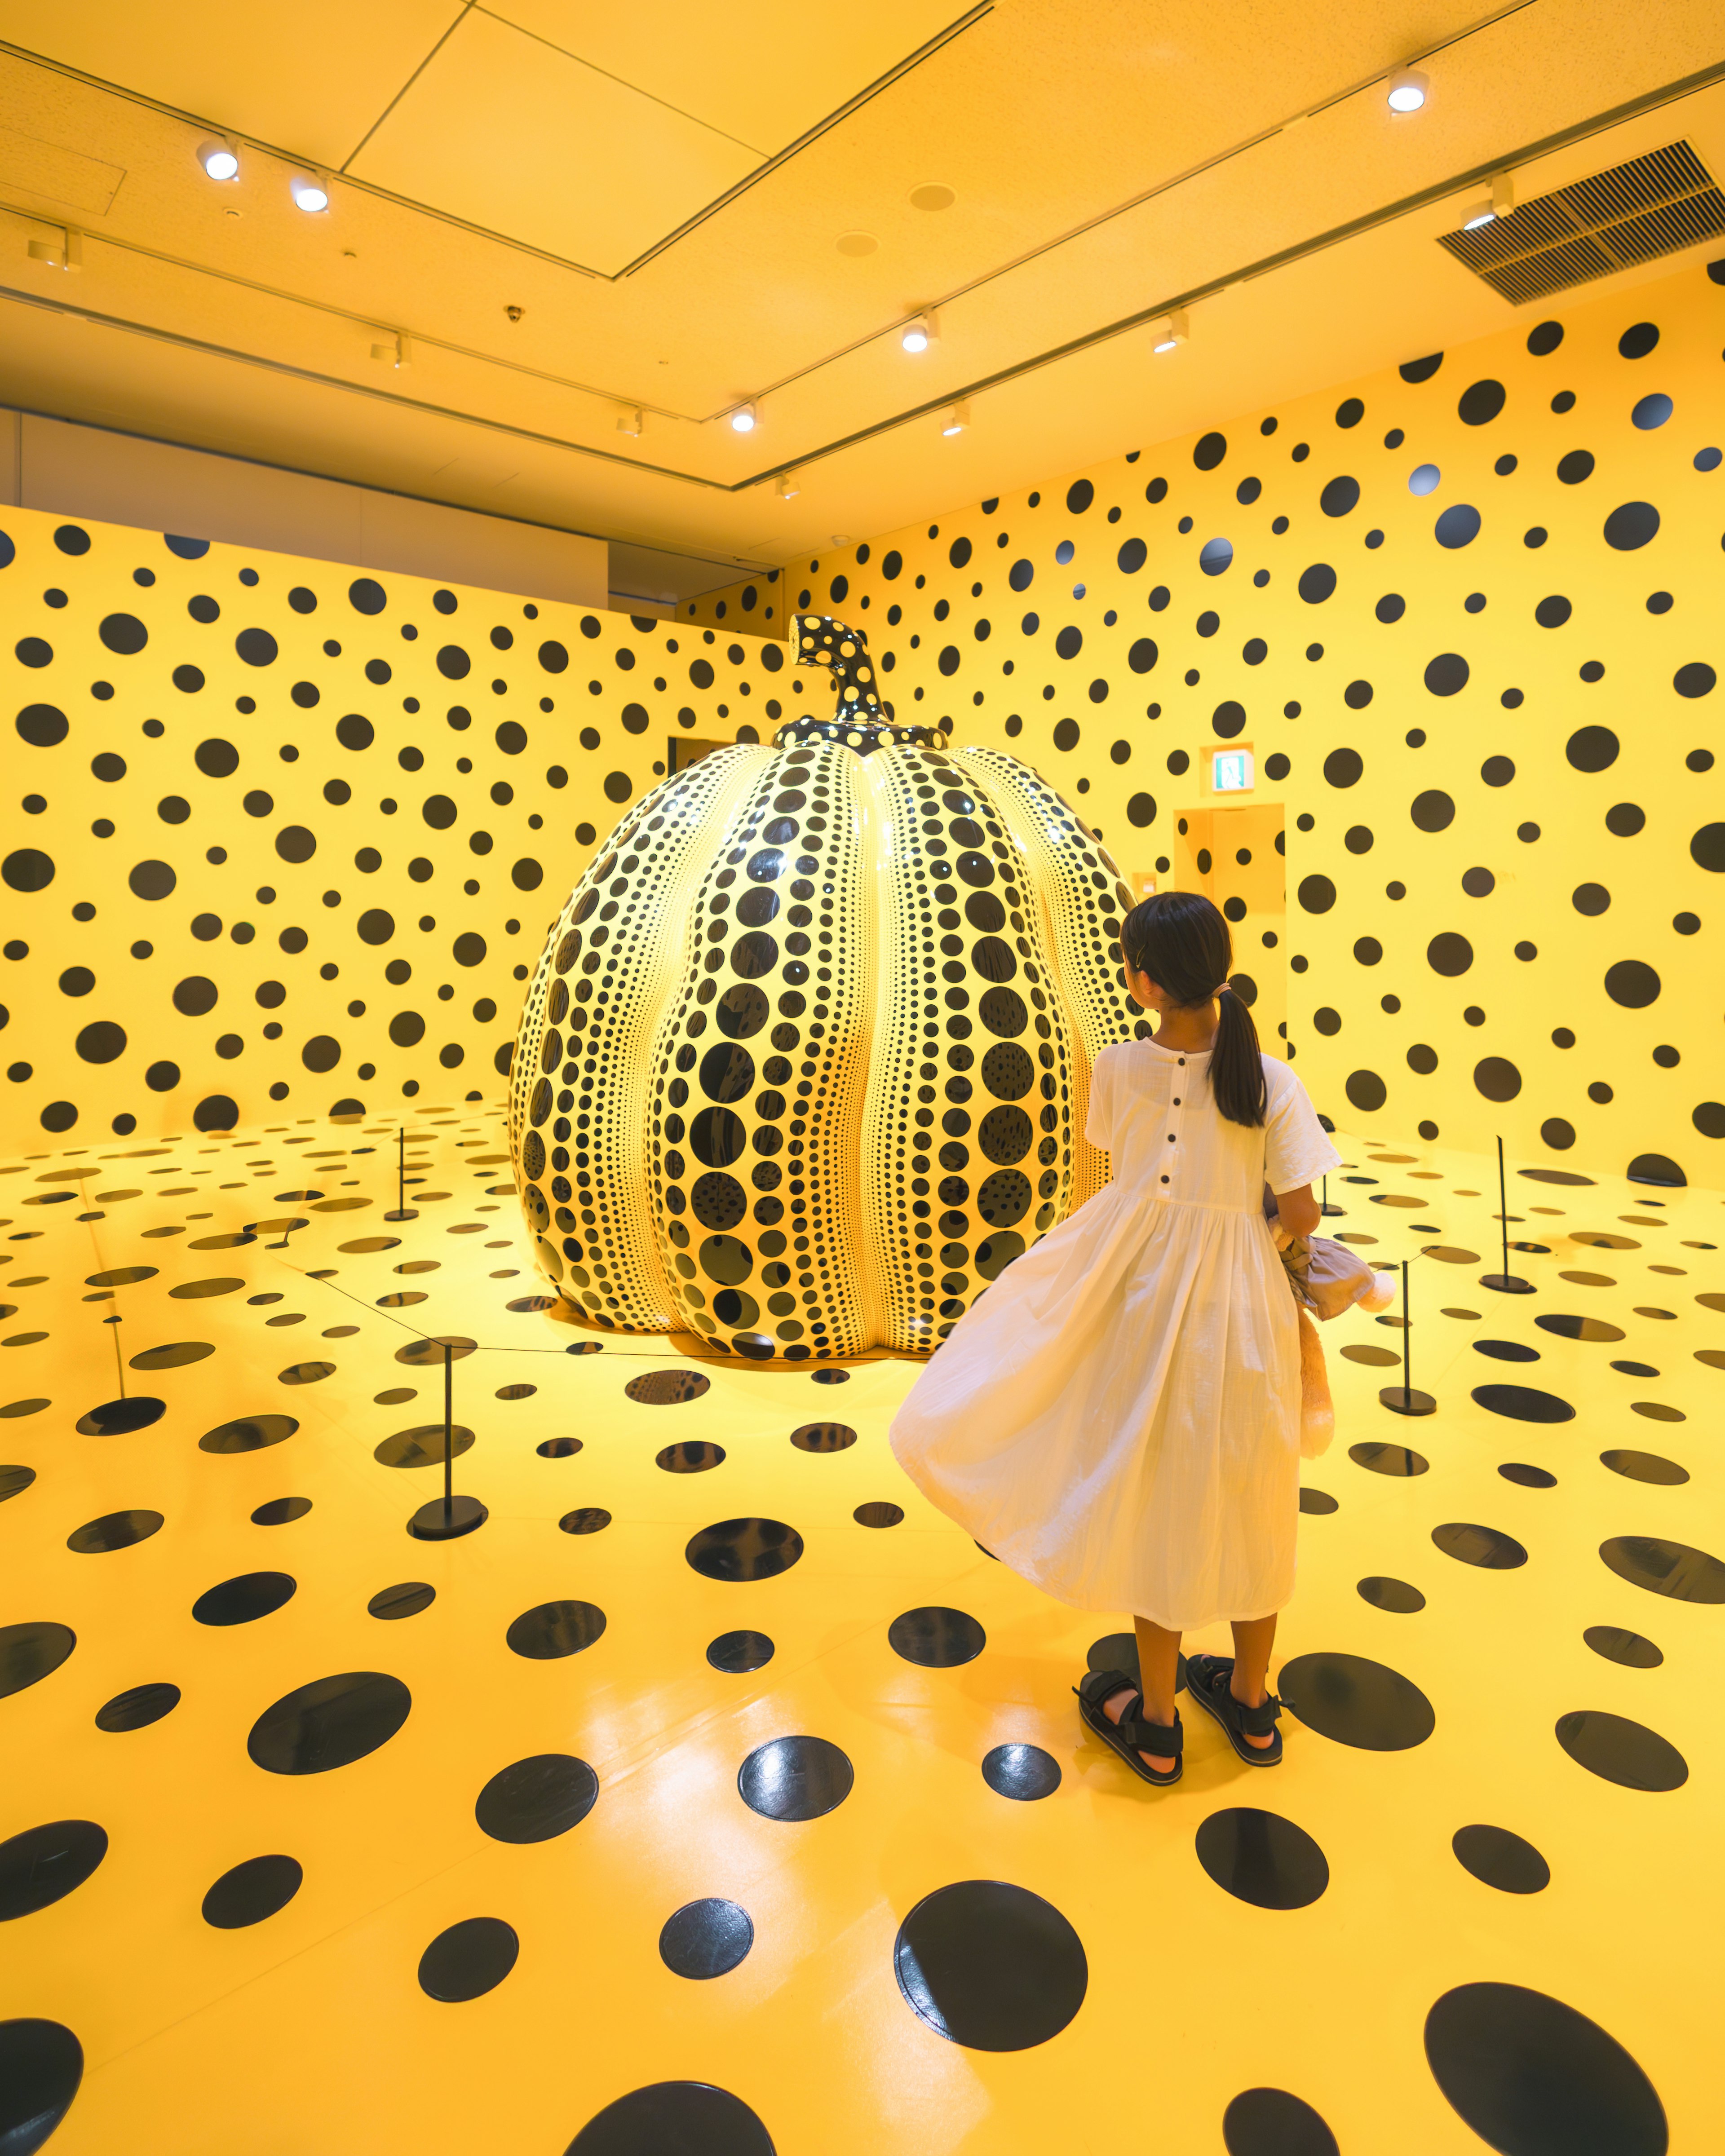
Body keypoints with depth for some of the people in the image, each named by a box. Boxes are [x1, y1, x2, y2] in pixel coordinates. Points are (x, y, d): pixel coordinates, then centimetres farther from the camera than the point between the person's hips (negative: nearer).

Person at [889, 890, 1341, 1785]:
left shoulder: (1118, 1069, -10)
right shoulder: (1272, 1080, -10)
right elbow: (1301, 1215, -7)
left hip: (1146, 1296, -1)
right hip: (1244, 1300, 2)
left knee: (1156, 1495, 12)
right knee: (1246, 1493, 18)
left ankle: (1155, 1722, 29)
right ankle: (1252, 1701, 38)